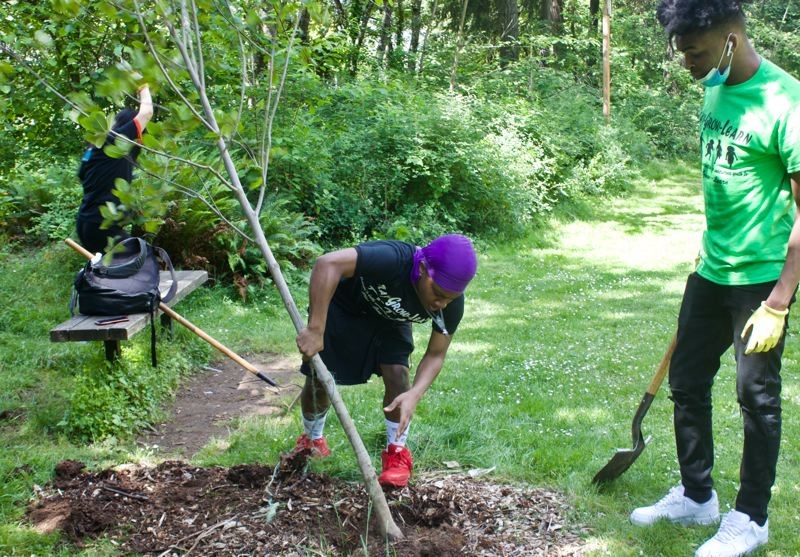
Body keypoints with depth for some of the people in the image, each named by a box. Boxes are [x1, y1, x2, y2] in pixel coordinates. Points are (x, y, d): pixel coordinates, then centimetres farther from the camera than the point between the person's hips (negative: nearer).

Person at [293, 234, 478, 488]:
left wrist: (414, 394, -37)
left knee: (397, 374, -17)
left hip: (388, 318, 3)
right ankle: (312, 439, 32)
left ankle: (397, 453, 4)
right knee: (318, 379, 1)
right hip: (342, 305, -3)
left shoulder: (451, 304, -27)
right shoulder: (394, 259, -45)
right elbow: (328, 263, -54)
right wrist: (315, 330, -54)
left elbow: (435, 355, -18)